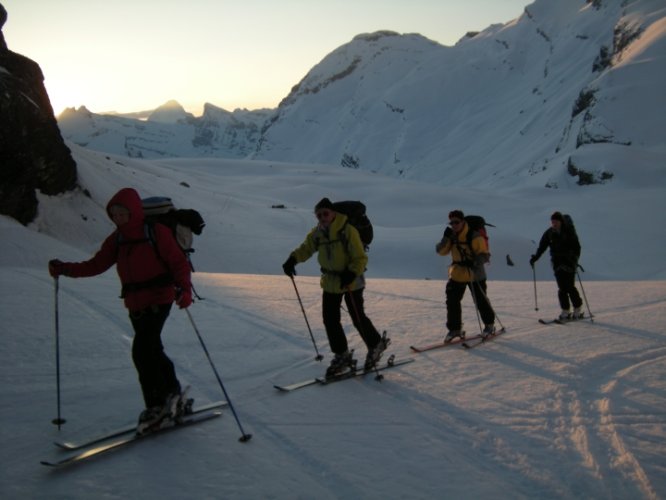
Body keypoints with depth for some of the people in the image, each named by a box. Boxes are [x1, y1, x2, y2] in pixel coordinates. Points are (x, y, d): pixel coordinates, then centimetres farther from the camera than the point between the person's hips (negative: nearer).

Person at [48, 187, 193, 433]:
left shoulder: (156, 232, -7)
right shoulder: (116, 239, 11)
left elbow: (179, 262, -9)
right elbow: (96, 265, 10)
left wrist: (184, 288, -24)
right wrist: (63, 268, 0)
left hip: (159, 299, -6)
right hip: (135, 303, 7)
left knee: (141, 351, -15)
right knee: (152, 351, 12)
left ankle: (156, 405, -4)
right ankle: (171, 395, 28)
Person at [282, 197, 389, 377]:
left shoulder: (348, 231, -18)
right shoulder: (317, 233, 0)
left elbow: (360, 258, -17)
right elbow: (306, 248, 12)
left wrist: (351, 274, -32)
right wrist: (292, 260, -7)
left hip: (351, 282, -6)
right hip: (330, 282, 6)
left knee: (358, 318, 0)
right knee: (330, 319, 3)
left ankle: (376, 345, 25)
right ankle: (342, 356, 17)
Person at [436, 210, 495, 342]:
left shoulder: (474, 236, -18)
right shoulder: (451, 236, 0)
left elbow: (484, 255, -20)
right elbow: (441, 251, -6)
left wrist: (474, 263, -38)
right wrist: (446, 238, -20)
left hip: (475, 274, -5)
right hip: (456, 274, 5)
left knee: (481, 302, 8)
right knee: (452, 301, 0)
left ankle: (489, 325, 29)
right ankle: (454, 329, 11)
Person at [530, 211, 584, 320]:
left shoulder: (569, 231, -6)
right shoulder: (549, 233, 5)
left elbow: (577, 247, -9)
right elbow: (542, 246, 8)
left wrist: (575, 259, -23)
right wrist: (535, 257, -4)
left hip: (569, 262, -3)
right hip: (557, 263, 3)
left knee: (570, 287, -8)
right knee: (562, 288, -1)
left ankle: (578, 310, 6)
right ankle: (565, 311, 5)